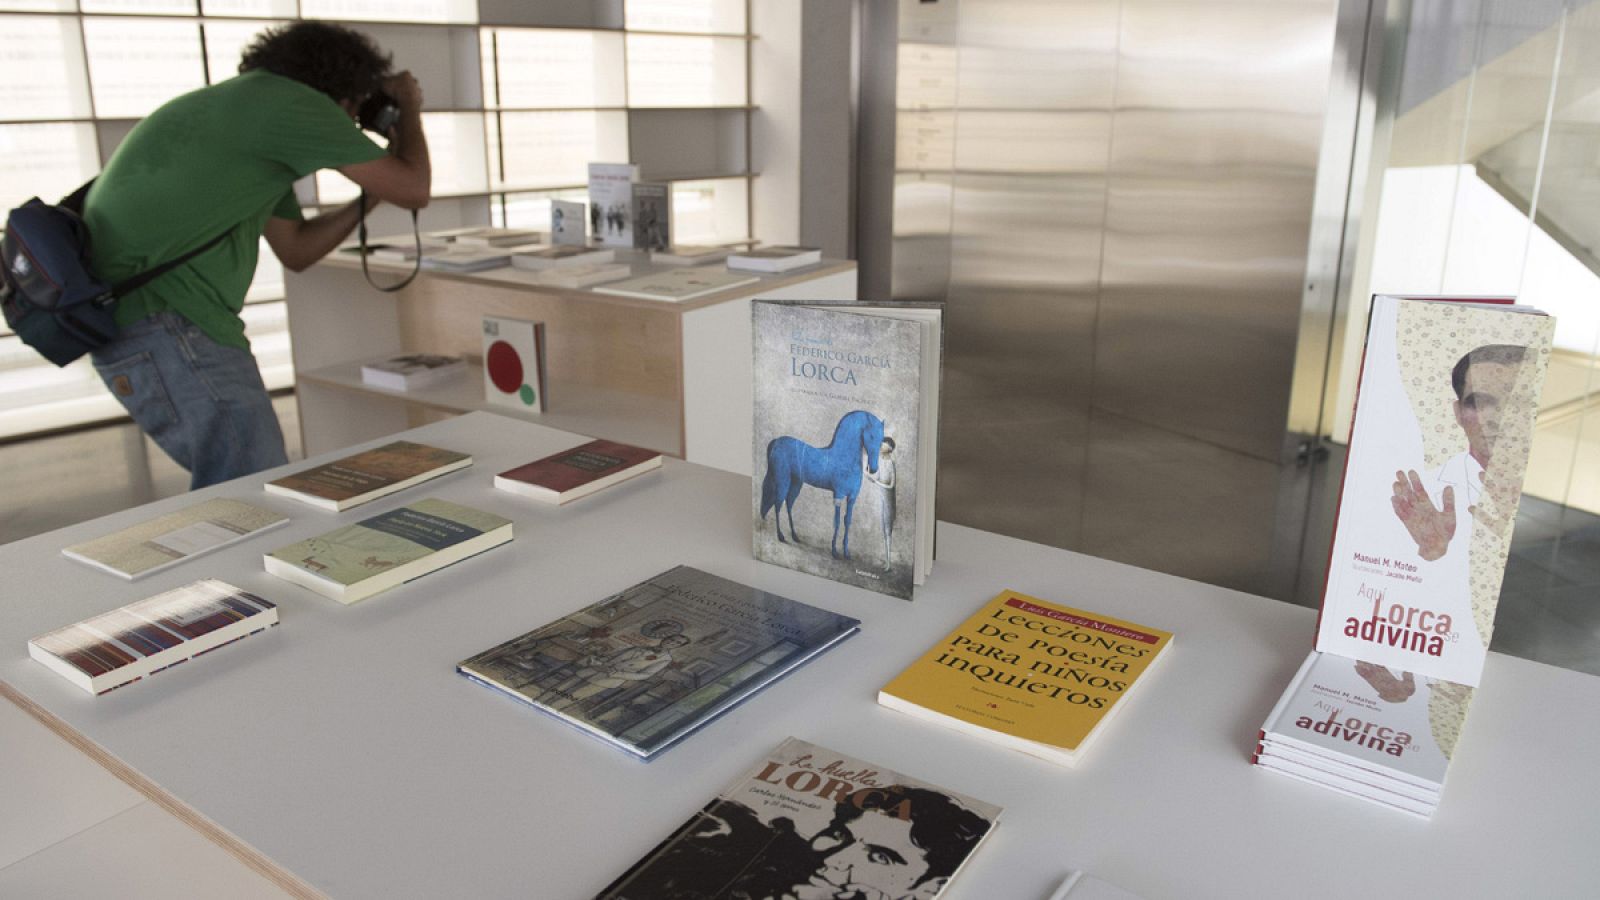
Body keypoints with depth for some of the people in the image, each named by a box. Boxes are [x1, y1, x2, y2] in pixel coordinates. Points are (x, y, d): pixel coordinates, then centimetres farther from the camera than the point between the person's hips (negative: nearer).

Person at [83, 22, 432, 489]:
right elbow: (413, 190, -6)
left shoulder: (259, 114, 23)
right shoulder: (290, 101, -7)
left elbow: (294, 249, 26)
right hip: (165, 323, -11)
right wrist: (409, 108, 11)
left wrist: (369, 198, 22)